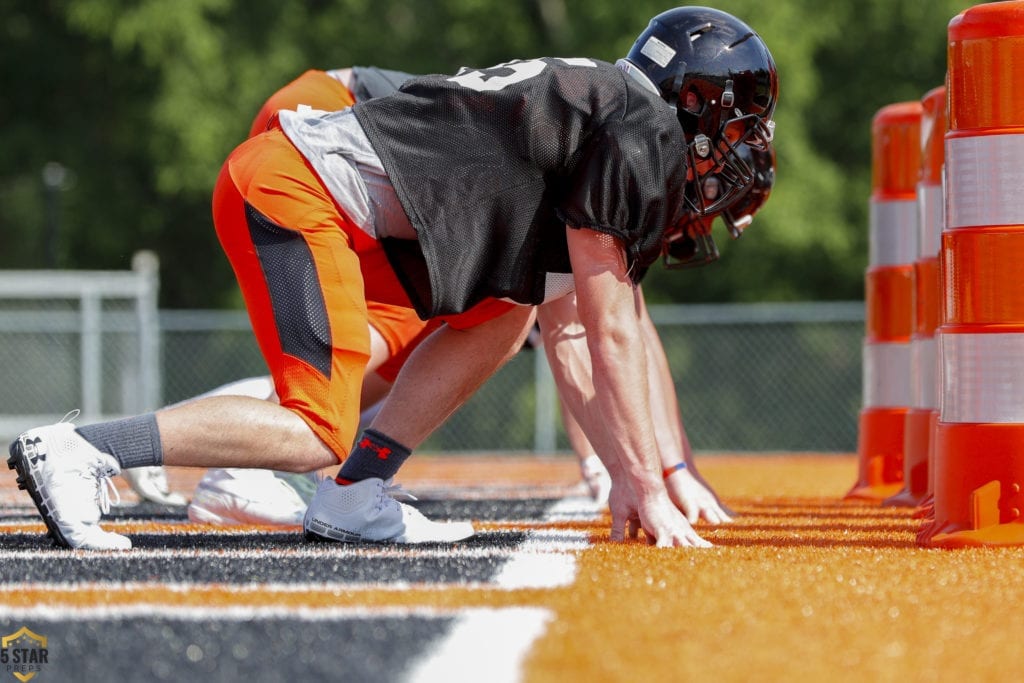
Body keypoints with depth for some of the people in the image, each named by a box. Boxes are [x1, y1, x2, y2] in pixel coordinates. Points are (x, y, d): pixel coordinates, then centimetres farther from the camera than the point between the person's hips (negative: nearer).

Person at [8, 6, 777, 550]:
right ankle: (82, 450, -16)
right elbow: (611, 336, -8)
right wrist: (647, 489, -3)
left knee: (506, 308, 15)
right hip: (294, 187, -10)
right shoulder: (644, 131, -7)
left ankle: (356, 498, 9)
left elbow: (573, 337, 24)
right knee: (318, 434, -15)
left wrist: (629, 477, 22)